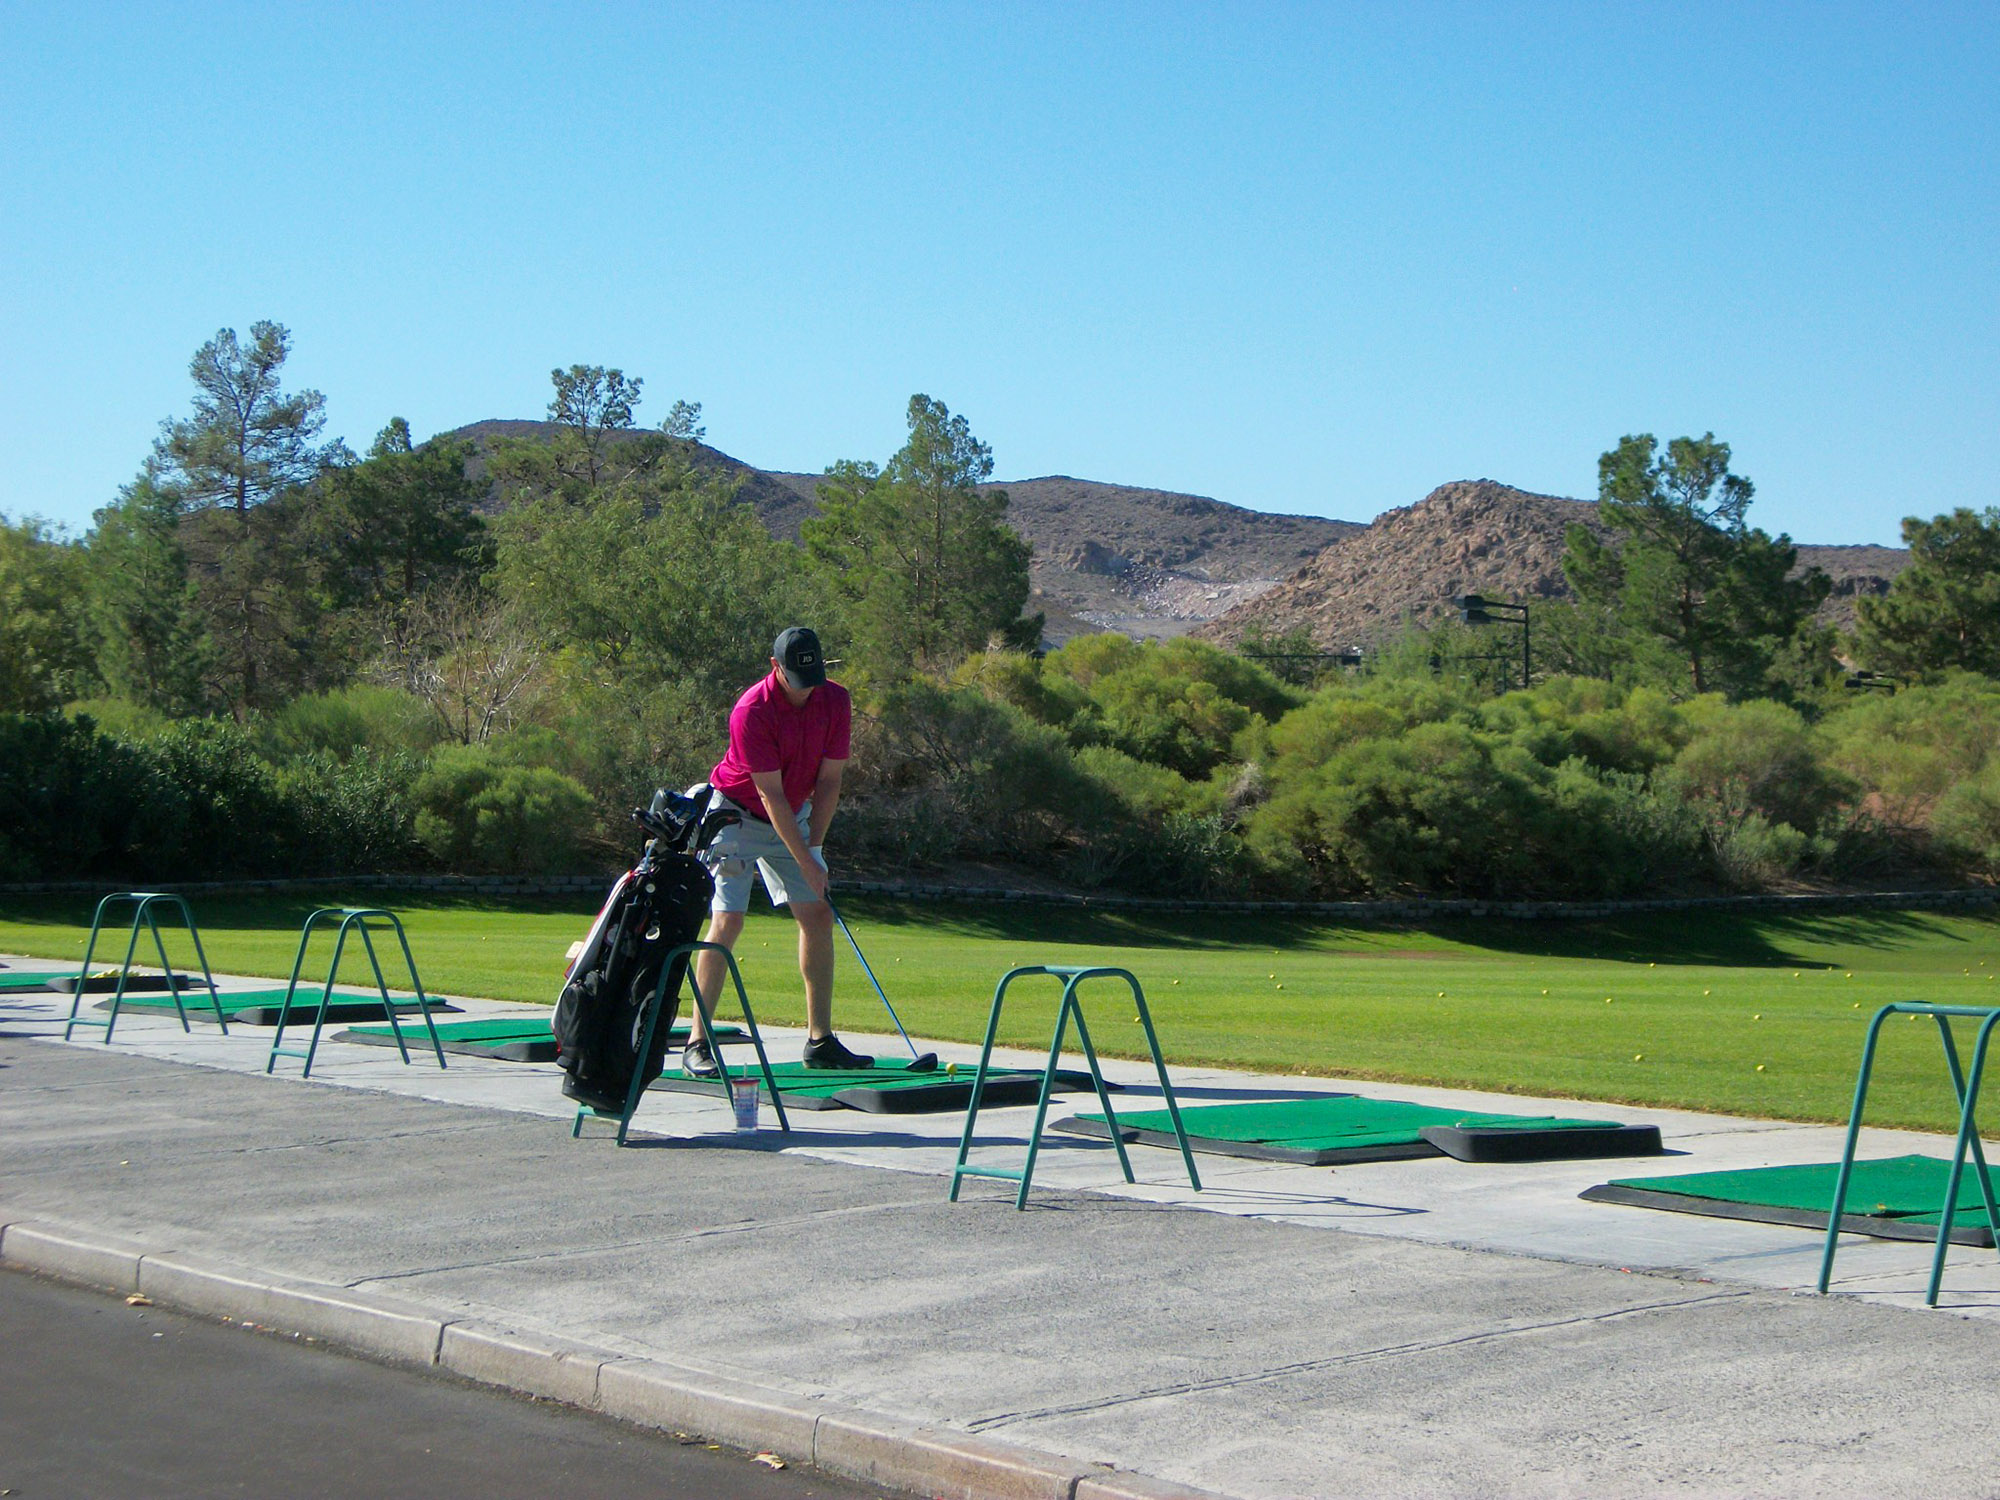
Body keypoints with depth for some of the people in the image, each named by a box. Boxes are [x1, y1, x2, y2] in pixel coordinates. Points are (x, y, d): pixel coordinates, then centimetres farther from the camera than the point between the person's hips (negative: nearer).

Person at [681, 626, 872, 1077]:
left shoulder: (836, 701, -8)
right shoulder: (751, 712, -26)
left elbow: (829, 780, -4)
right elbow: (771, 794, -26)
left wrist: (813, 845, -12)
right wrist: (806, 863, -27)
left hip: (794, 817, 6)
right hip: (737, 815, -6)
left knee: (818, 916, -1)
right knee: (727, 921, -16)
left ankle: (820, 1040, 5)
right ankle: (697, 1044, -13)